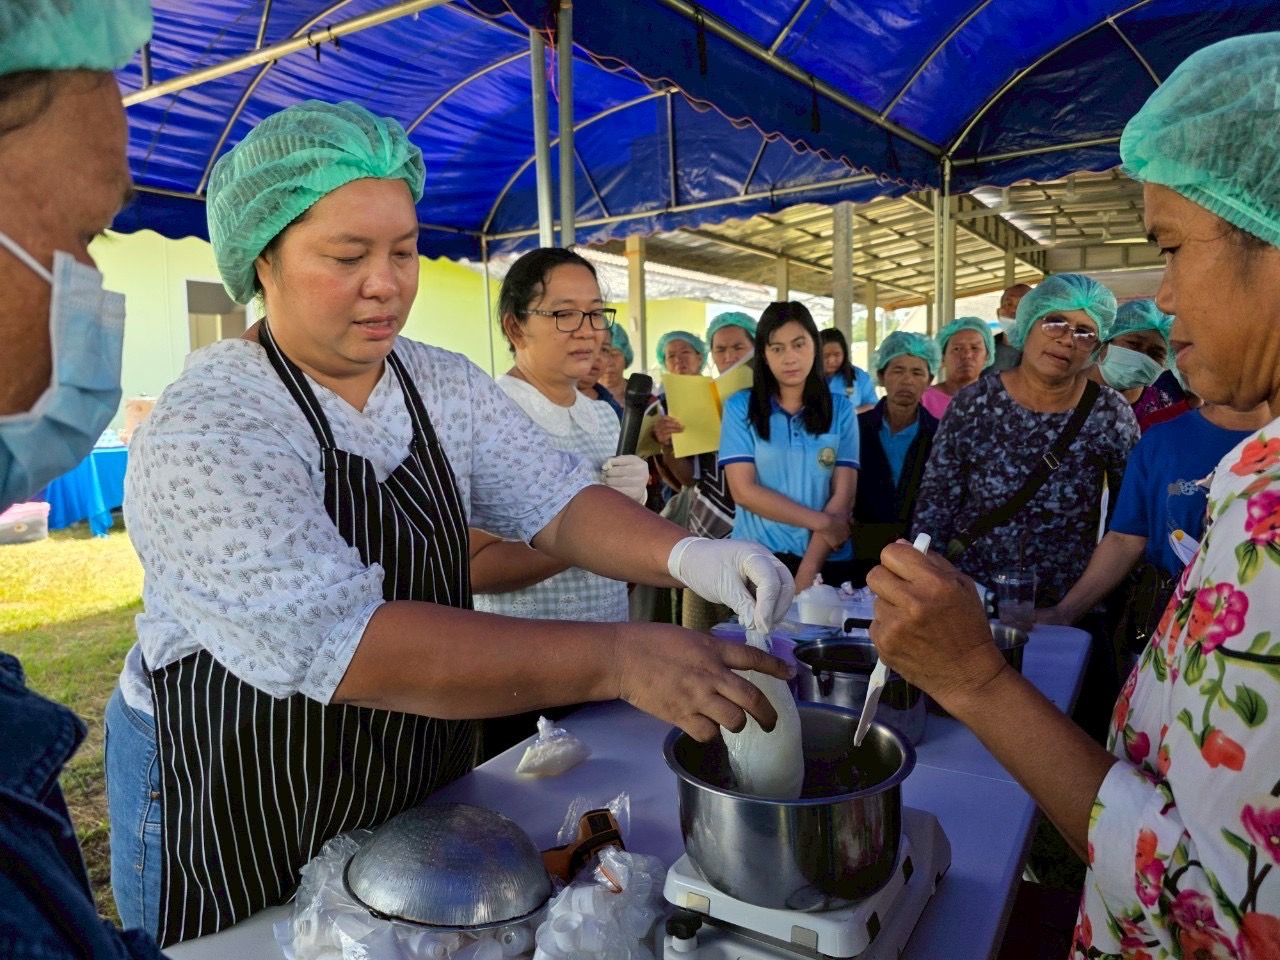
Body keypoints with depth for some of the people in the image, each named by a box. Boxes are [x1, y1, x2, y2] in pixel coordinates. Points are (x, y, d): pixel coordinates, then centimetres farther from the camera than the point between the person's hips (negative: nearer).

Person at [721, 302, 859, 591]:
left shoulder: (841, 409, 3)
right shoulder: (740, 406, -2)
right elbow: (743, 490, -8)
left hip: (827, 560, 1)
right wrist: (821, 522, -12)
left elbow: (843, 495, -3)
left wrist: (807, 572, -14)